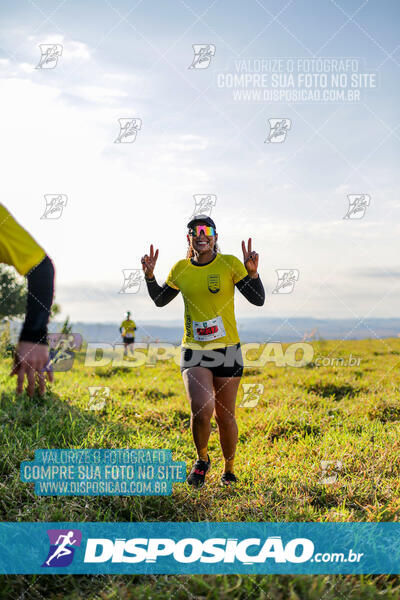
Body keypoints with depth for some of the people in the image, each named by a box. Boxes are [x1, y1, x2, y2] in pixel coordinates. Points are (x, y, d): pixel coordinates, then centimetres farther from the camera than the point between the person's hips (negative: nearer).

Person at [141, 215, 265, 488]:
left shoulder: (229, 264, -4)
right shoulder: (181, 269, 4)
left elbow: (258, 300, -5)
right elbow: (160, 300, 18)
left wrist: (252, 272, -21)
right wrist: (150, 275, 2)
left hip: (227, 350, -1)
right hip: (194, 351, 1)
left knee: (225, 417, 8)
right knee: (201, 410, -20)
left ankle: (229, 470, 33)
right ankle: (202, 459, 10)